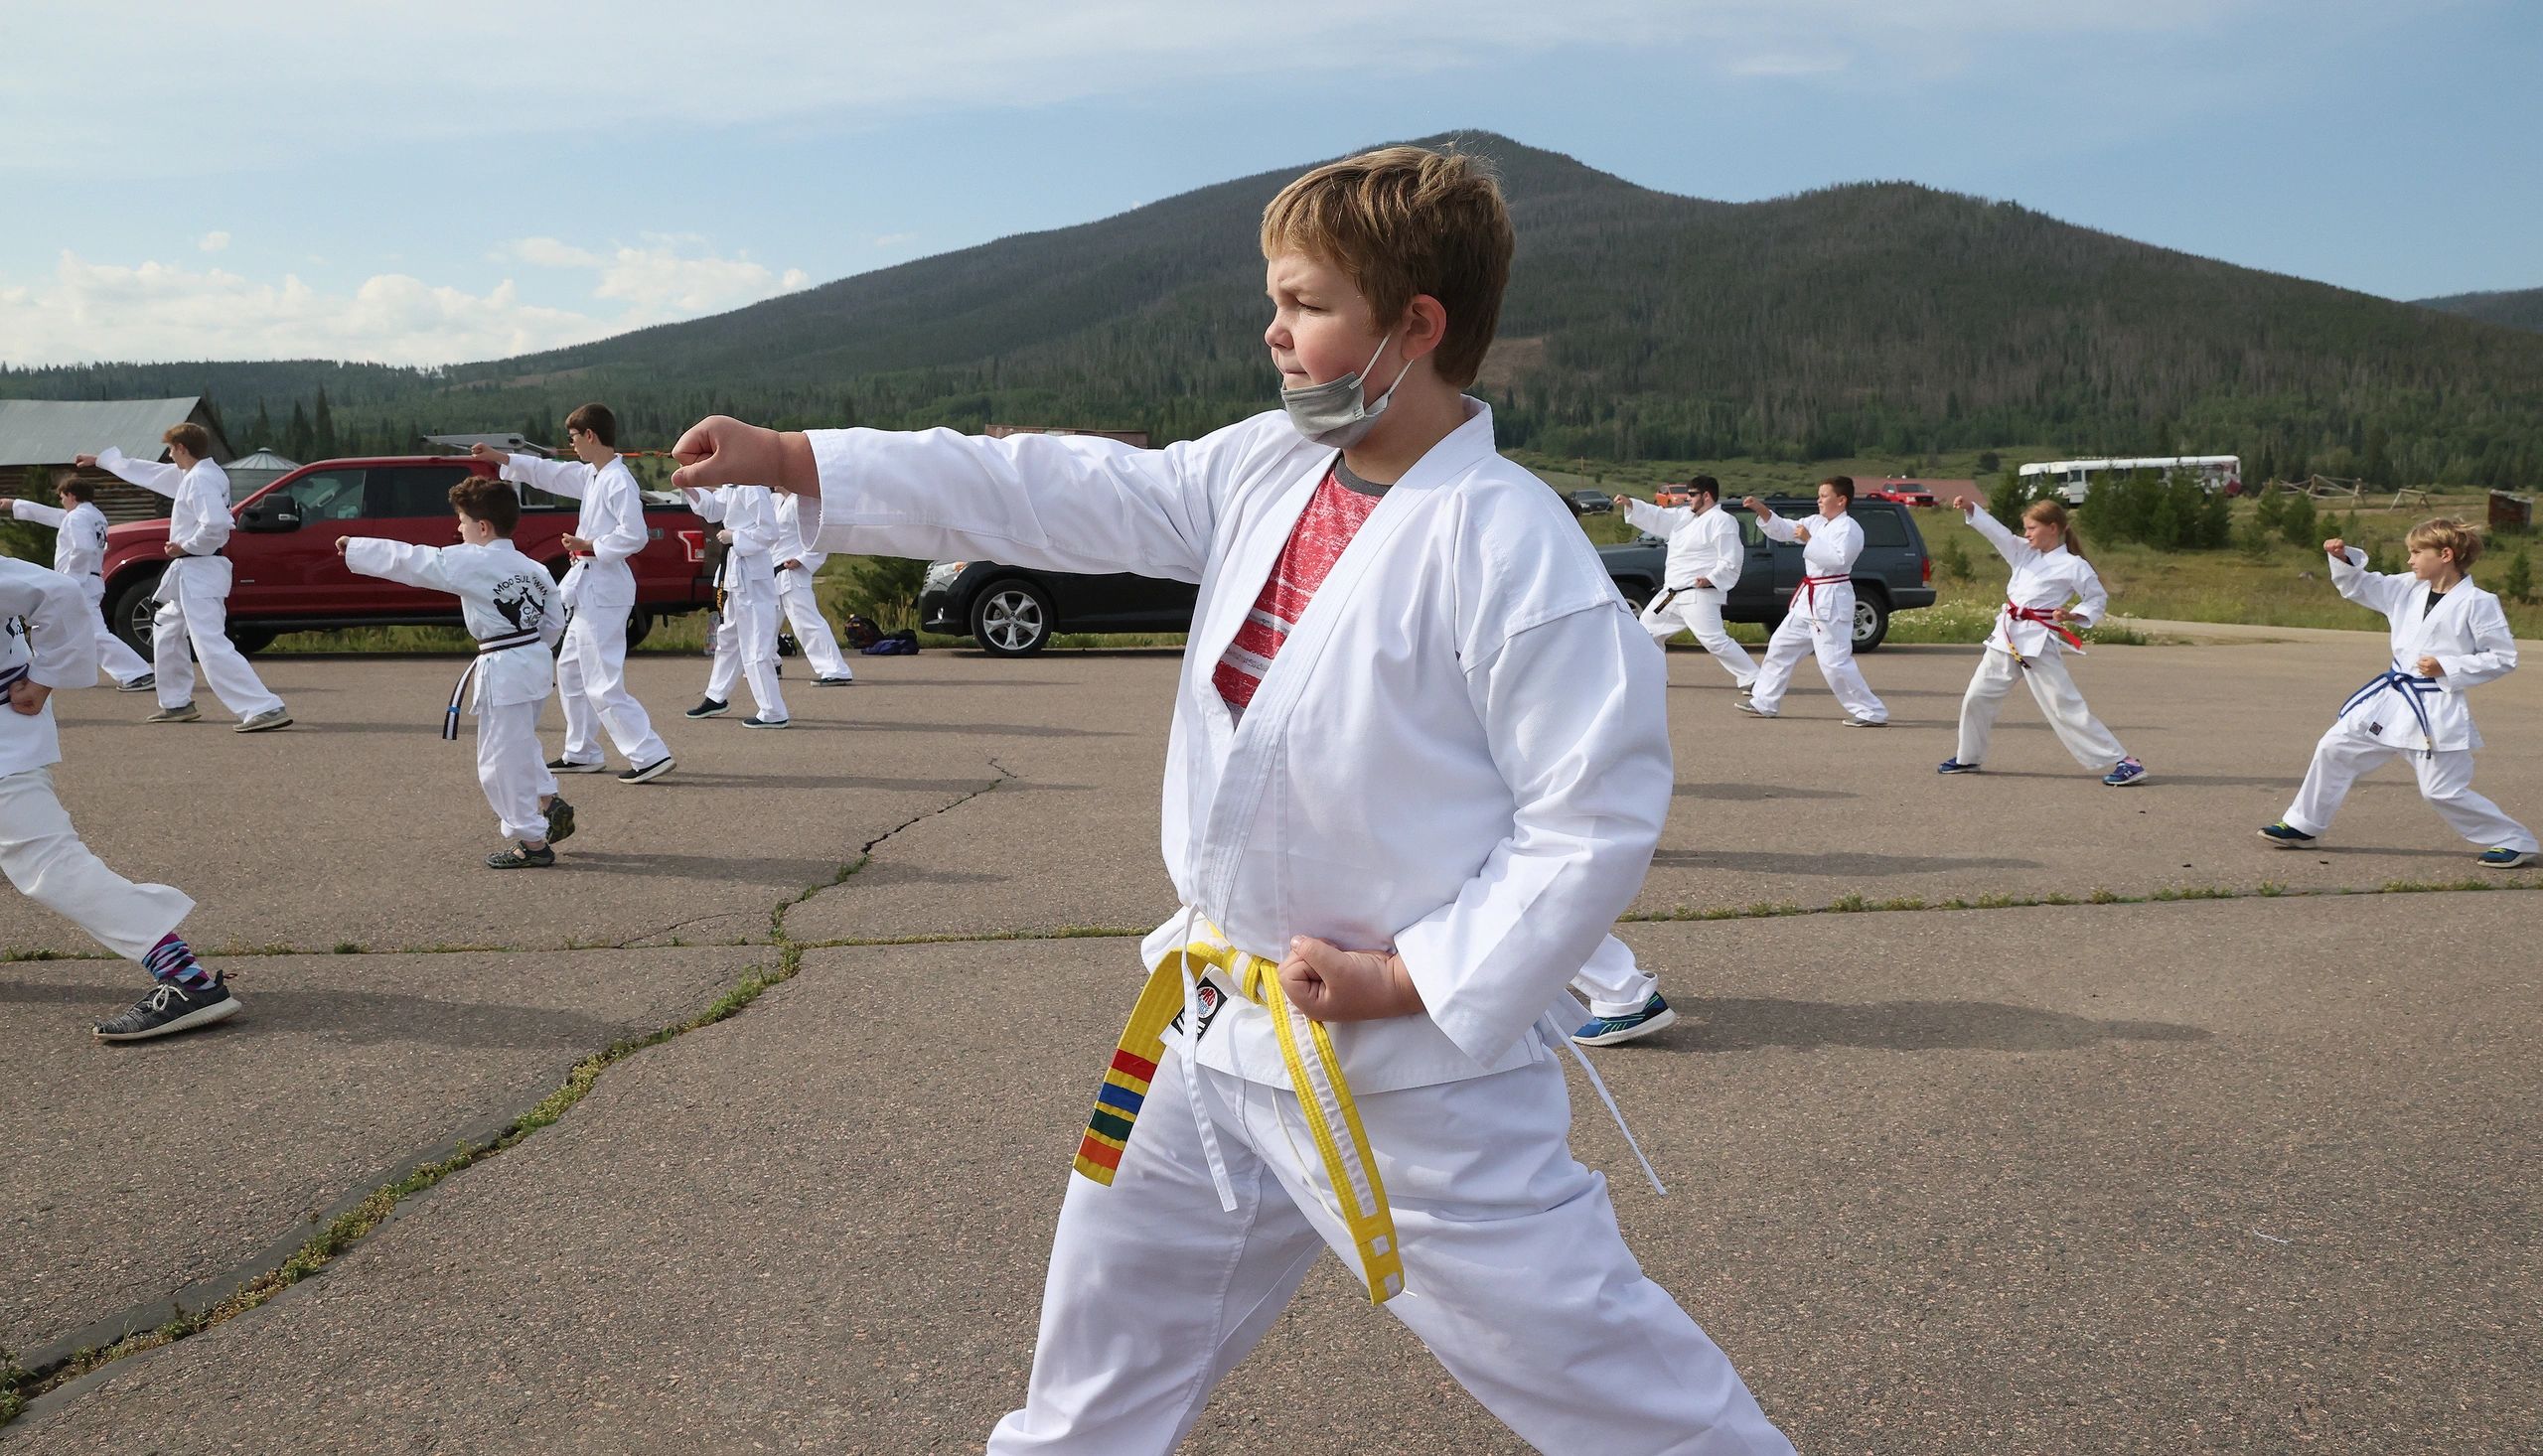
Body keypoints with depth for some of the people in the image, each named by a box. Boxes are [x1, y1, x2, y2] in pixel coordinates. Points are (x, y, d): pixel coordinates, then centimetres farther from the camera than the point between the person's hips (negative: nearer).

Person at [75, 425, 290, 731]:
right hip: (191, 573, 11)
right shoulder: (192, 475, 15)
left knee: (212, 646, -19)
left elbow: (216, 524, -30)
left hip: (199, 572, -11)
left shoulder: (201, 479, -17)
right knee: (166, 631, 27)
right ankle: (176, 703, 36)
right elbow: (145, 471, 29)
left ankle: (267, 709, -29)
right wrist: (101, 459, 39)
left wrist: (185, 547, -16)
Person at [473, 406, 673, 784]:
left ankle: (650, 755, -13)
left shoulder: (618, 481, -18)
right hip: (589, 588, 11)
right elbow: (549, 473, 25)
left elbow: (634, 536, -25)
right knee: (571, 671, 20)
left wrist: (591, 547, -18)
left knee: (603, 683, -12)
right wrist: (500, 457, 26)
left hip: (603, 591, -11)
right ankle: (582, 753, 29)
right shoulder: (592, 476, 11)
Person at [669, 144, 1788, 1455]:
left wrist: (1404, 981, -19)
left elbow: (1599, 816, -19)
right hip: (1218, 1035, 7)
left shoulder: (1511, 545, -21)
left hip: (1412, 1063, -7)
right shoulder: (1264, 469, 1)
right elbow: (1059, 496, 4)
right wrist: (793, 459, 2)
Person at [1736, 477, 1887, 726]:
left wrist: (1809, 539, -21)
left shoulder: (1849, 528, -13)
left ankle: (1871, 713, -6)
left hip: (1831, 601, -10)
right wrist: (1762, 510, -1)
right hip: (1809, 599, 10)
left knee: (1834, 662, -13)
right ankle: (1763, 703, 25)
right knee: (1780, 646, 15)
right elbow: (1782, 530, 13)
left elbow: (1839, 559, -26)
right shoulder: (1816, 522, 12)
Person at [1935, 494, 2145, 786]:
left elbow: (2098, 599, 0)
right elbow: (1996, 531, 1)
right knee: (1977, 696, 12)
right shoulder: (2024, 552, 9)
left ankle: (2122, 762, -5)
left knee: (2066, 707, -10)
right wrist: (1970, 507, -13)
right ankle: (1967, 757, 30)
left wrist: (2074, 615, -18)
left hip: (2039, 643, -7)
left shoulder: (2074, 566, -7)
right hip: (2007, 638, 7)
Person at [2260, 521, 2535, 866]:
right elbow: (2360, 587, 16)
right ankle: (2302, 826, 17)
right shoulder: (2407, 589, 5)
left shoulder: (2477, 603, -12)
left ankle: (2513, 842, 14)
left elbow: (2503, 658, -9)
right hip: (2392, 697, 7)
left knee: (2442, 791, -5)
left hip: (2437, 709, -7)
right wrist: (2343, 558, -3)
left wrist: (2447, 668, -16)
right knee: (2335, 747, 6)